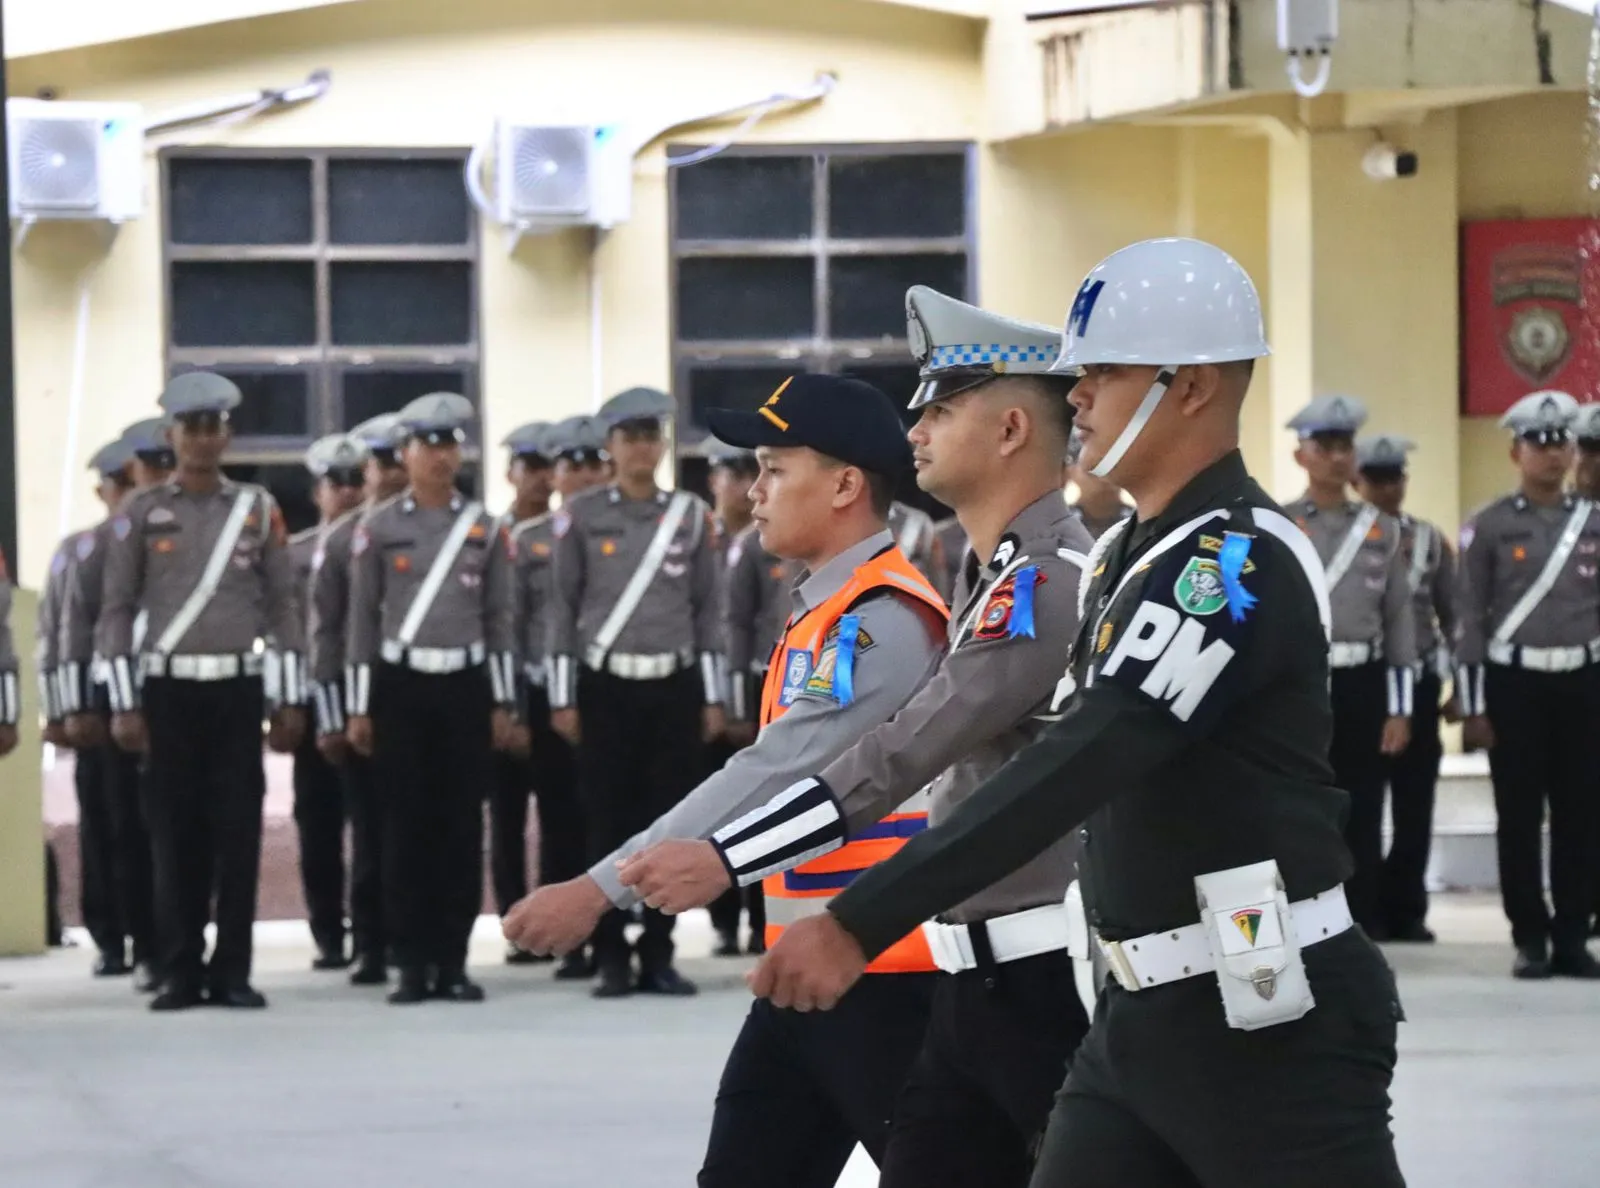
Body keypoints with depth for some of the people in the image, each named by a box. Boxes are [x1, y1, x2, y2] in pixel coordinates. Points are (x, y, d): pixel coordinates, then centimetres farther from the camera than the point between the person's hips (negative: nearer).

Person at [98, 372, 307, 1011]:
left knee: (238, 832, -2)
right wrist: (124, 705, -3)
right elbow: (116, 611, 4)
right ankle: (181, 973, 5)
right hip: (169, 692, -1)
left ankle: (231, 972, 3)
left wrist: (290, 700, 4)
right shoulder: (140, 512, 4)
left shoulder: (259, 509, 8)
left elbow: (282, 606, 9)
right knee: (175, 833, 0)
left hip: (238, 690, 1)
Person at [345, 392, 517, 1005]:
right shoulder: (377, 527, 2)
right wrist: (359, 707, 0)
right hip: (400, 686, -1)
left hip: (467, 686, 1)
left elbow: (500, 620, 9)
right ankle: (414, 964, 2)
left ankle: (454, 961, 5)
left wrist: (503, 703, 4)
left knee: (462, 824, 1)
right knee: (407, 825, -1)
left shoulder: (486, 528, 7)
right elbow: (362, 619, 3)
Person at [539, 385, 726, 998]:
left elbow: (707, 609, 9)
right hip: (606, 687, -2)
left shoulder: (692, 515, 7)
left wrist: (714, 696, 5)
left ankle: (658, 955, 7)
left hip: (674, 688, 2)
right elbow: (562, 607, 2)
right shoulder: (580, 515, 2)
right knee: (609, 824, -1)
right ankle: (611, 958, 3)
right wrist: (563, 697, -3)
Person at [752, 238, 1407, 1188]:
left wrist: (862, 923, -31)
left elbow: (1080, 768, -27)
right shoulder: (1129, 554, 13)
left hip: (1272, 1021, -10)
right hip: (1145, 1012, 10)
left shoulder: (1239, 561, -18)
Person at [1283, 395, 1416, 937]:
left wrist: (1399, 709, 3)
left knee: (1362, 813, 4)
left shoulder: (1383, 530, 10)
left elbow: (1400, 620, 9)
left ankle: (1363, 929, 9)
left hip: (1363, 687, 2)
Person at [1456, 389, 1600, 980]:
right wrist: (1473, 708, -5)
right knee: (1519, 817, 1)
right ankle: (1530, 939, 7)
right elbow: (1472, 620, -1)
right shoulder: (1488, 527, 0)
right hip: (1514, 684, -2)